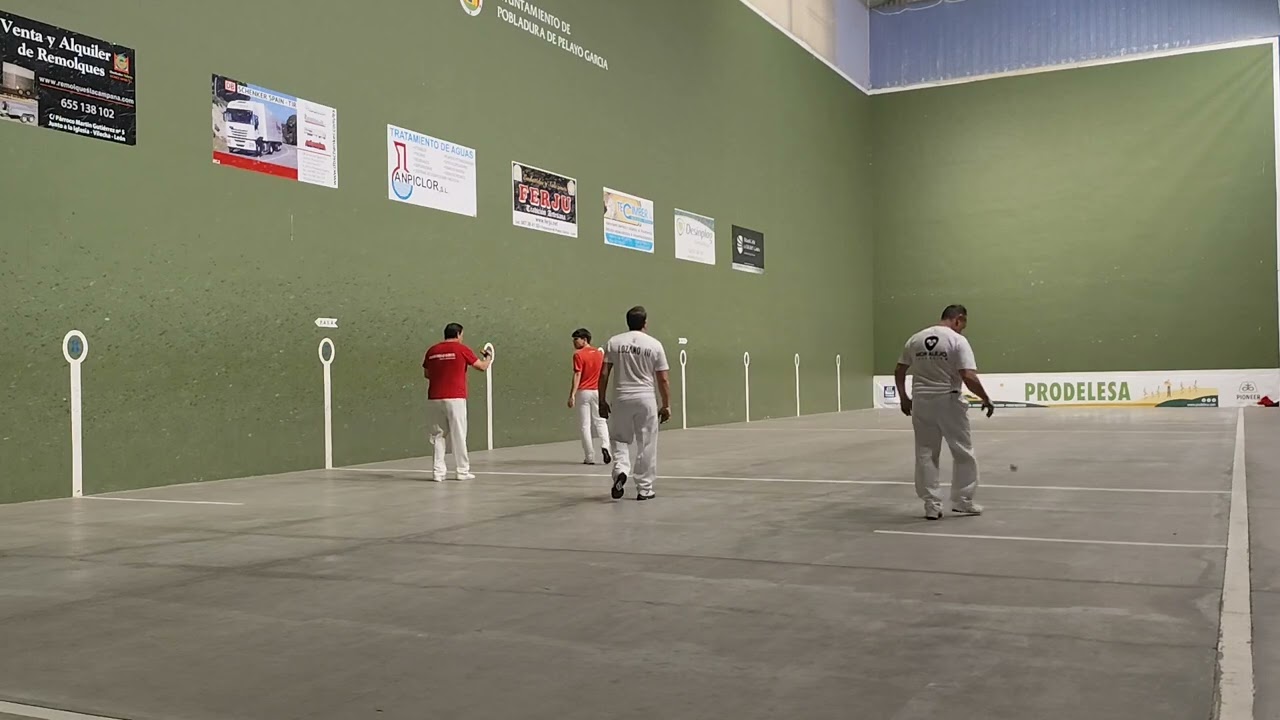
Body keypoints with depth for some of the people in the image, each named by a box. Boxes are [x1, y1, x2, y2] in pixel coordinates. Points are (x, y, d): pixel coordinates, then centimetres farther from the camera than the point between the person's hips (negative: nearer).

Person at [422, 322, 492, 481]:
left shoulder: (432, 350, 9)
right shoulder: (462, 349, -2)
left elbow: (426, 374, 18)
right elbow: (482, 367, 5)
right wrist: (488, 359, 26)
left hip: (434, 399, 4)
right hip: (455, 398, -4)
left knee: (438, 435, 9)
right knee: (459, 435, 3)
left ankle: (438, 471, 6)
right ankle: (463, 471, 8)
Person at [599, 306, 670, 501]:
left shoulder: (613, 342, 2)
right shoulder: (654, 345, -2)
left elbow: (603, 374, -1)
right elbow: (663, 379, -1)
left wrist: (602, 401, 7)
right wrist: (666, 405, 7)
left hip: (621, 398, 1)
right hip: (646, 399, -1)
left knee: (620, 440, 16)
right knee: (646, 445, 7)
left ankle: (620, 470, -10)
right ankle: (644, 489, 12)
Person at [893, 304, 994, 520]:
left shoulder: (915, 339, 6)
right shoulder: (957, 340, -9)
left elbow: (899, 371, 10)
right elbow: (969, 377, -17)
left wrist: (904, 398, 19)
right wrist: (986, 399, -5)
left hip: (921, 402, 4)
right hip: (948, 402, -4)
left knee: (926, 454, 10)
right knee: (963, 452, 12)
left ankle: (931, 504, 12)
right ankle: (962, 500, 18)